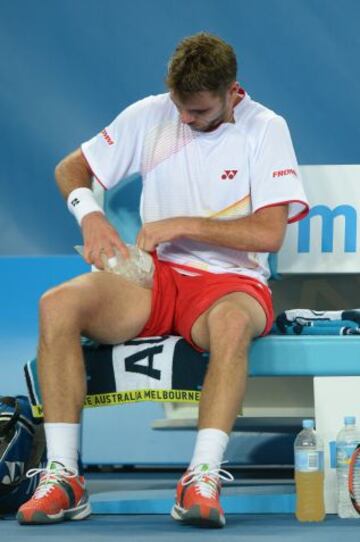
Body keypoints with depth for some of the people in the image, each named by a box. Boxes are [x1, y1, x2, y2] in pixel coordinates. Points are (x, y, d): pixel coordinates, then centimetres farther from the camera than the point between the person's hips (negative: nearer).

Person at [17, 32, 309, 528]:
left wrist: (180, 225, -13)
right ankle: (63, 477, -29)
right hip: (155, 275, 3)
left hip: (230, 279, -3)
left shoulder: (266, 129, -3)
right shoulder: (151, 115, 6)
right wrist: (91, 217, -8)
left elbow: (269, 233, -11)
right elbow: (70, 169, 13)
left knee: (233, 323, -42)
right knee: (57, 305, -26)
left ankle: (203, 479, -43)